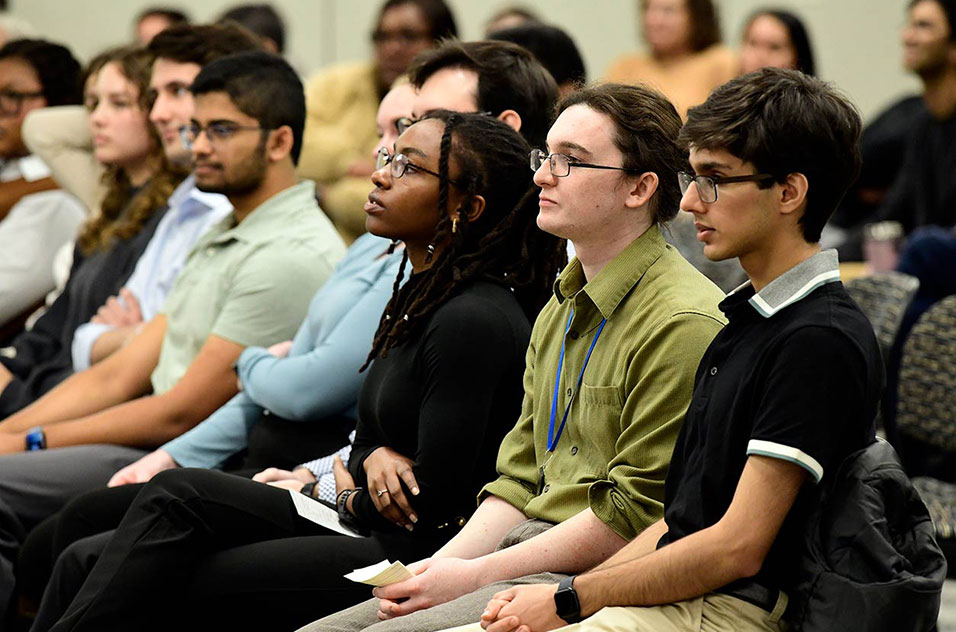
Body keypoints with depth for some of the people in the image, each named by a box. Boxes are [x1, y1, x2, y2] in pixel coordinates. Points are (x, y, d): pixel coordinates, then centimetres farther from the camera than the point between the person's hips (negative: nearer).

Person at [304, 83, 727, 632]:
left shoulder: (683, 322, -12)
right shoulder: (560, 312, 19)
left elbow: (634, 514, -15)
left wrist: (474, 575, -13)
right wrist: (438, 567, 1)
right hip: (526, 560, 9)